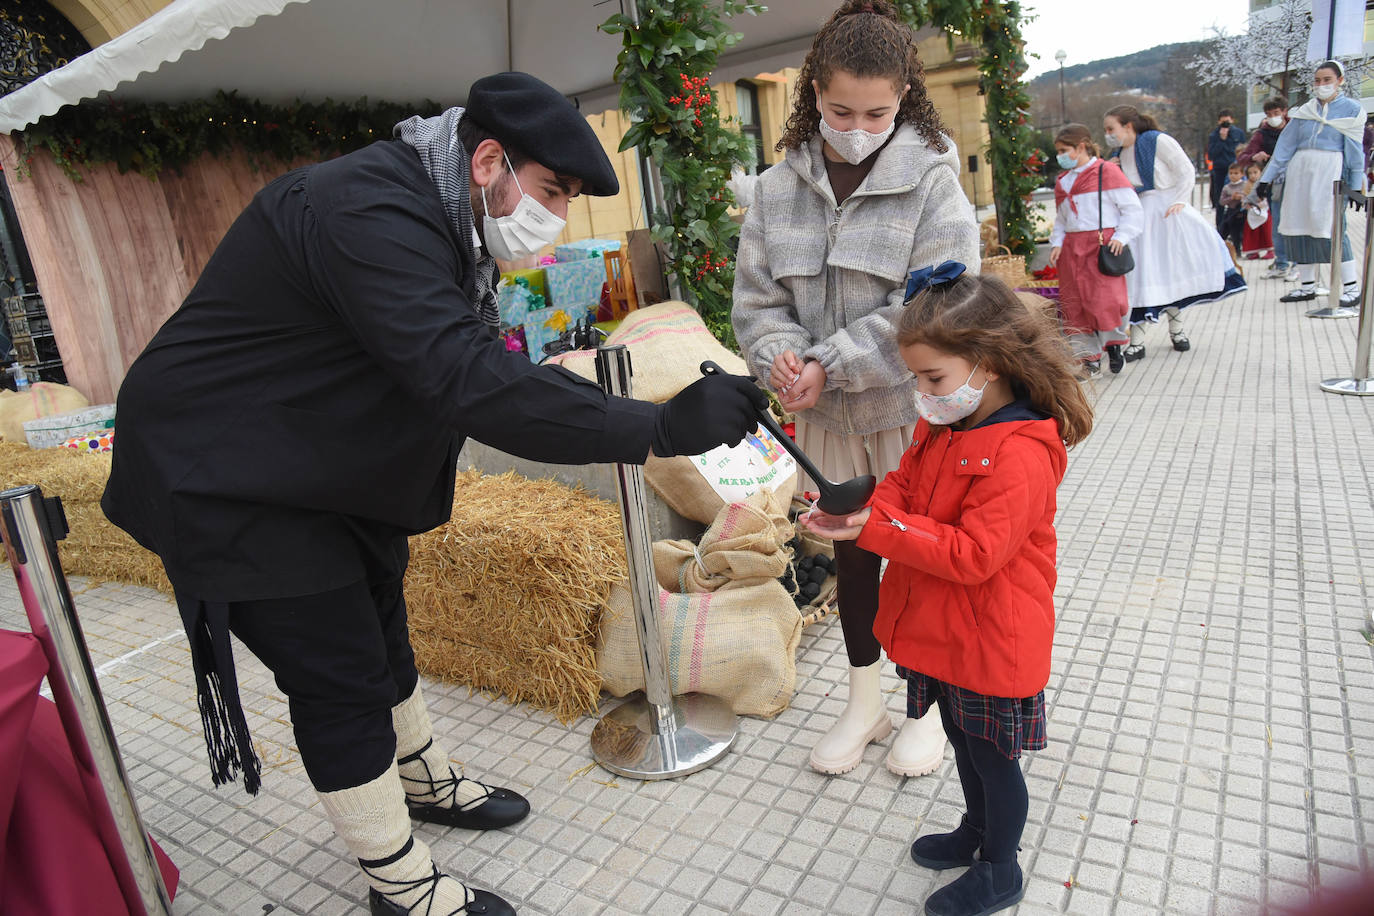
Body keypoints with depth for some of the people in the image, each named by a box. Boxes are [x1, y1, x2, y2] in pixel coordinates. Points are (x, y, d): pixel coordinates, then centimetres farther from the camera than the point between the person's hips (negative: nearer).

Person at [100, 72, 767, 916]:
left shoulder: (436, 216, 3)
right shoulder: (368, 213, -30)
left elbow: (469, 364, 5)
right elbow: (468, 379, -42)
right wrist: (659, 428, -43)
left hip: (327, 468, 10)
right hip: (222, 478, -10)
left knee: (381, 635, 21)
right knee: (340, 680, -3)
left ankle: (427, 781, 44)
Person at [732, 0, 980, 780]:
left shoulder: (933, 180, -12)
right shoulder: (779, 188, 0)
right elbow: (758, 298, 2)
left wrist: (828, 364, -22)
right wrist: (782, 357, -19)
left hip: (911, 409, -4)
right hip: (824, 416, 4)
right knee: (852, 554, 17)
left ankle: (933, 705, 37)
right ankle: (865, 702, 39)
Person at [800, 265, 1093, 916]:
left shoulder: (1019, 454, -28)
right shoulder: (942, 425, 1)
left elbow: (972, 554, -30)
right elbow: (903, 486, 6)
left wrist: (877, 532, -32)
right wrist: (862, 512, -15)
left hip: (989, 642, -8)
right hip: (943, 629, 8)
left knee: (991, 755, 14)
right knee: (961, 739, 27)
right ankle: (977, 831, 51)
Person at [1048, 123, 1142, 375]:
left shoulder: (1106, 171, -1)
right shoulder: (1062, 181, 16)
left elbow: (1132, 209, -1)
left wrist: (1121, 237, -12)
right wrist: (1057, 243, 3)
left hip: (1102, 245, -5)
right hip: (1072, 248, 5)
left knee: (1104, 298, -14)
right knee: (1074, 303, 1)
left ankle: (1113, 344, 10)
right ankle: (1089, 356, 11)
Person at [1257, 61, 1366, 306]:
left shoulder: (1351, 109, 5)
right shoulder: (1305, 110, 14)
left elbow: (1355, 151, 2)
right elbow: (1285, 144, 14)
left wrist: (1357, 187, -3)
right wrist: (1268, 178, 9)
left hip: (1331, 171, -4)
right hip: (1300, 171, 4)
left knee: (1331, 228, -13)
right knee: (1298, 226, 3)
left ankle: (1352, 287, -6)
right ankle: (1307, 287, 12)